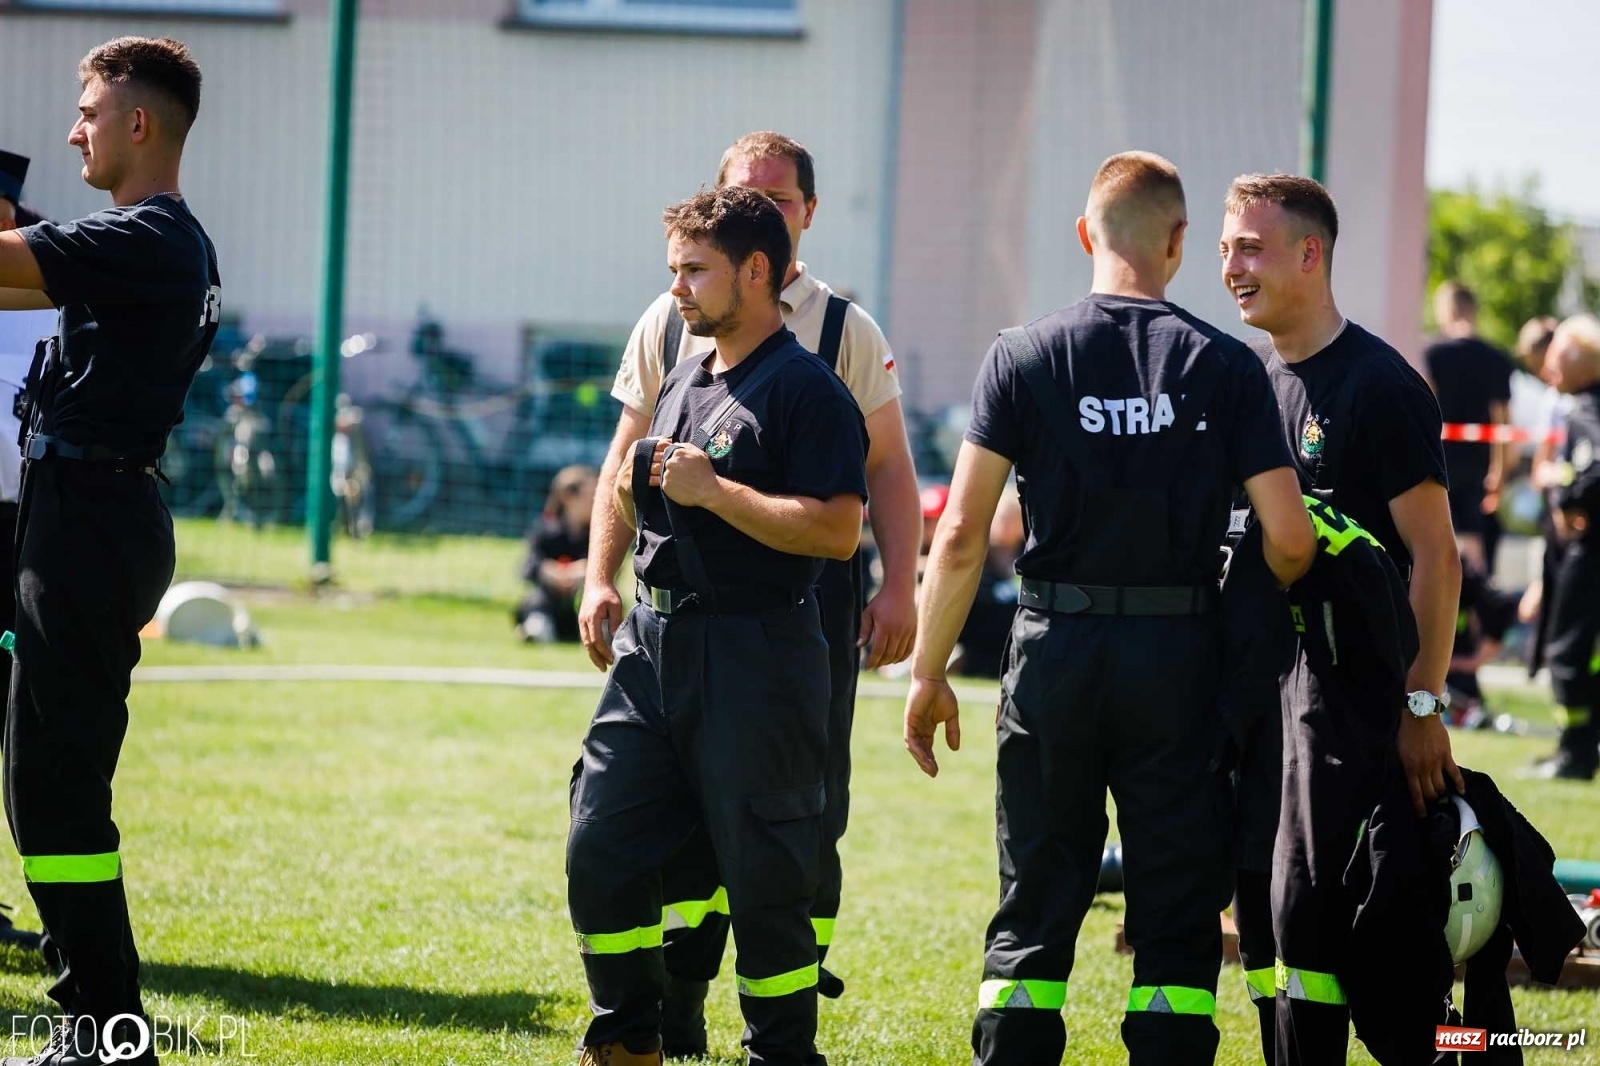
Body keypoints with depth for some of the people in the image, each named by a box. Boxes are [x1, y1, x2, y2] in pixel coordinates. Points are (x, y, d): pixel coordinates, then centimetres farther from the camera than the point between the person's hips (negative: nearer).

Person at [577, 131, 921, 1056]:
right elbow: (627, 462, 12)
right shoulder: (671, 323, 10)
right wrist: (601, 581, 3)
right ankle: (674, 1016, 10)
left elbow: (887, 468, 3)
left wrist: (899, 589, -8)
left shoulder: (846, 331, 5)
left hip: (813, 596, -1)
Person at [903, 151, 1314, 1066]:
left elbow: (963, 536, -5)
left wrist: (929, 673, 4)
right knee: (1178, 912, 6)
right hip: (1180, 658, -1)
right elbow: (1289, 538, -5)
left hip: (1057, 649, 1)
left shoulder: (1025, 358, -2)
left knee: (1036, 907, 8)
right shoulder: (1226, 366, -2)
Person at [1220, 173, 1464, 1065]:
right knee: (1260, 913, 8)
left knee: (1308, 916, -10)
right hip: (1256, 683, 8)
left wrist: (1423, 705, -15)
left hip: (1348, 690, -8)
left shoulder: (1379, 385, -10)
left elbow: (1435, 556, -12)